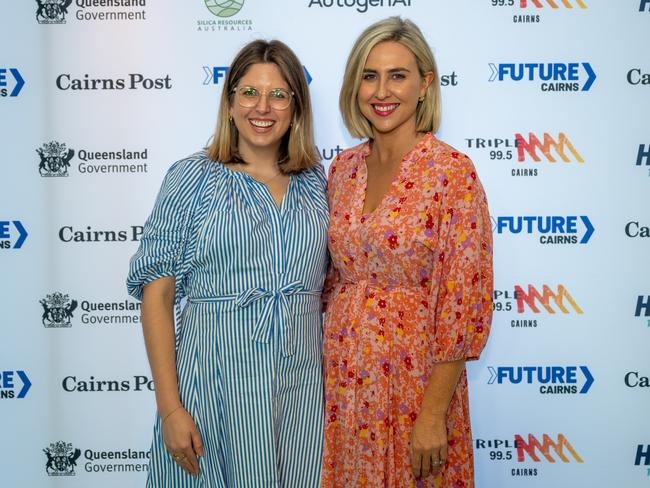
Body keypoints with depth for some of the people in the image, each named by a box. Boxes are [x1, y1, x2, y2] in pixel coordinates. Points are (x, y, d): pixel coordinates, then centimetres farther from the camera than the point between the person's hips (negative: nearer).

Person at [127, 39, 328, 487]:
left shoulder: (317, 182, 6)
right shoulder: (195, 177, -5)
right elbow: (157, 295, -7)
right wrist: (170, 408, -12)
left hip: (302, 381, 3)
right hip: (217, 378, -3)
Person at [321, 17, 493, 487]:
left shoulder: (452, 172, -14)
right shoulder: (344, 167, 4)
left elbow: (466, 304, -15)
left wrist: (433, 414, -16)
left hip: (414, 376, -5)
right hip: (342, 375, 5)